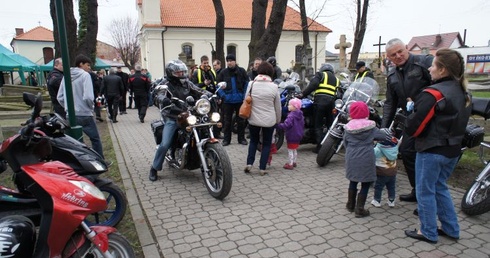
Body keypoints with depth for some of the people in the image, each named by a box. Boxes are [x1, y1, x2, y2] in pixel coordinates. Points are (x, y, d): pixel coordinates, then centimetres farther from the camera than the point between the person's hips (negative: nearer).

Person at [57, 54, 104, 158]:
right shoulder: (85, 75, -10)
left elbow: (59, 97, 8)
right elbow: (88, 97, -19)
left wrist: (68, 107, 17)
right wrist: (91, 107, -2)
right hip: (84, 114, -6)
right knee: (95, 139, 6)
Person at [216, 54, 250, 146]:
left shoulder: (241, 71, -1)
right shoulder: (223, 72, 1)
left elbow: (247, 84, 0)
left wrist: (244, 95, -7)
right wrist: (222, 95, -7)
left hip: (240, 100, 0)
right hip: (228, 101, 1)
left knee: (241, 120, 9)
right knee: (227, 121, 7)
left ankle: (241, 138, 19)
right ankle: (226, 139, 16)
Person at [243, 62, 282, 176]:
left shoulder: (251, 84, -5)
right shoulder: (274, 86, -7)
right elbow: (278, 107, 1)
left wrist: (247, 114, 16)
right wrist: (278, 120, 15)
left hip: (254, 119, 2)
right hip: (269, 120, -1)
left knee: (253, 141, 21)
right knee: (266, 143, 13)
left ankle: (249, 163, 10)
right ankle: (262, 168, 12)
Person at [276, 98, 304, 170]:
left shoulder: (291, 116, -22)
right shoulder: (301, 115, 7)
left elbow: (286, 125, -30)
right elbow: (302, 125, 16)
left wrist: (277, 126, -26)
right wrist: (301, 132, 27)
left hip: (292, 137, -9)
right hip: (298, 136, 9)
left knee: (290, 150, -1)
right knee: (294, 150, 21)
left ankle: (290, 164, 3)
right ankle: (294, 162, 32)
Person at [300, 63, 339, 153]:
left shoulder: (320, 74, 11)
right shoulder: (336, 79, 27)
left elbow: (314, 84, -7)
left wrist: (303, 93, -8)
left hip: (320, 100, -4)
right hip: (332, 101, 4)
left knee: (318, 125, 1)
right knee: (330, 124, 13)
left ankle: (320, 146, -1)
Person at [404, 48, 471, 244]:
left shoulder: (433, 94, -20)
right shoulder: (463, 92, 8)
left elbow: (414, 127, -22)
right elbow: (459, 122, 17)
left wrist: (411, 111, -4)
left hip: (432, 151, -8)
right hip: (453, 150, 9)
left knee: (425, 191, 6)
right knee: (439, 187, 23)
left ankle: (428, 233, 18)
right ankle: (451, 229, 31)